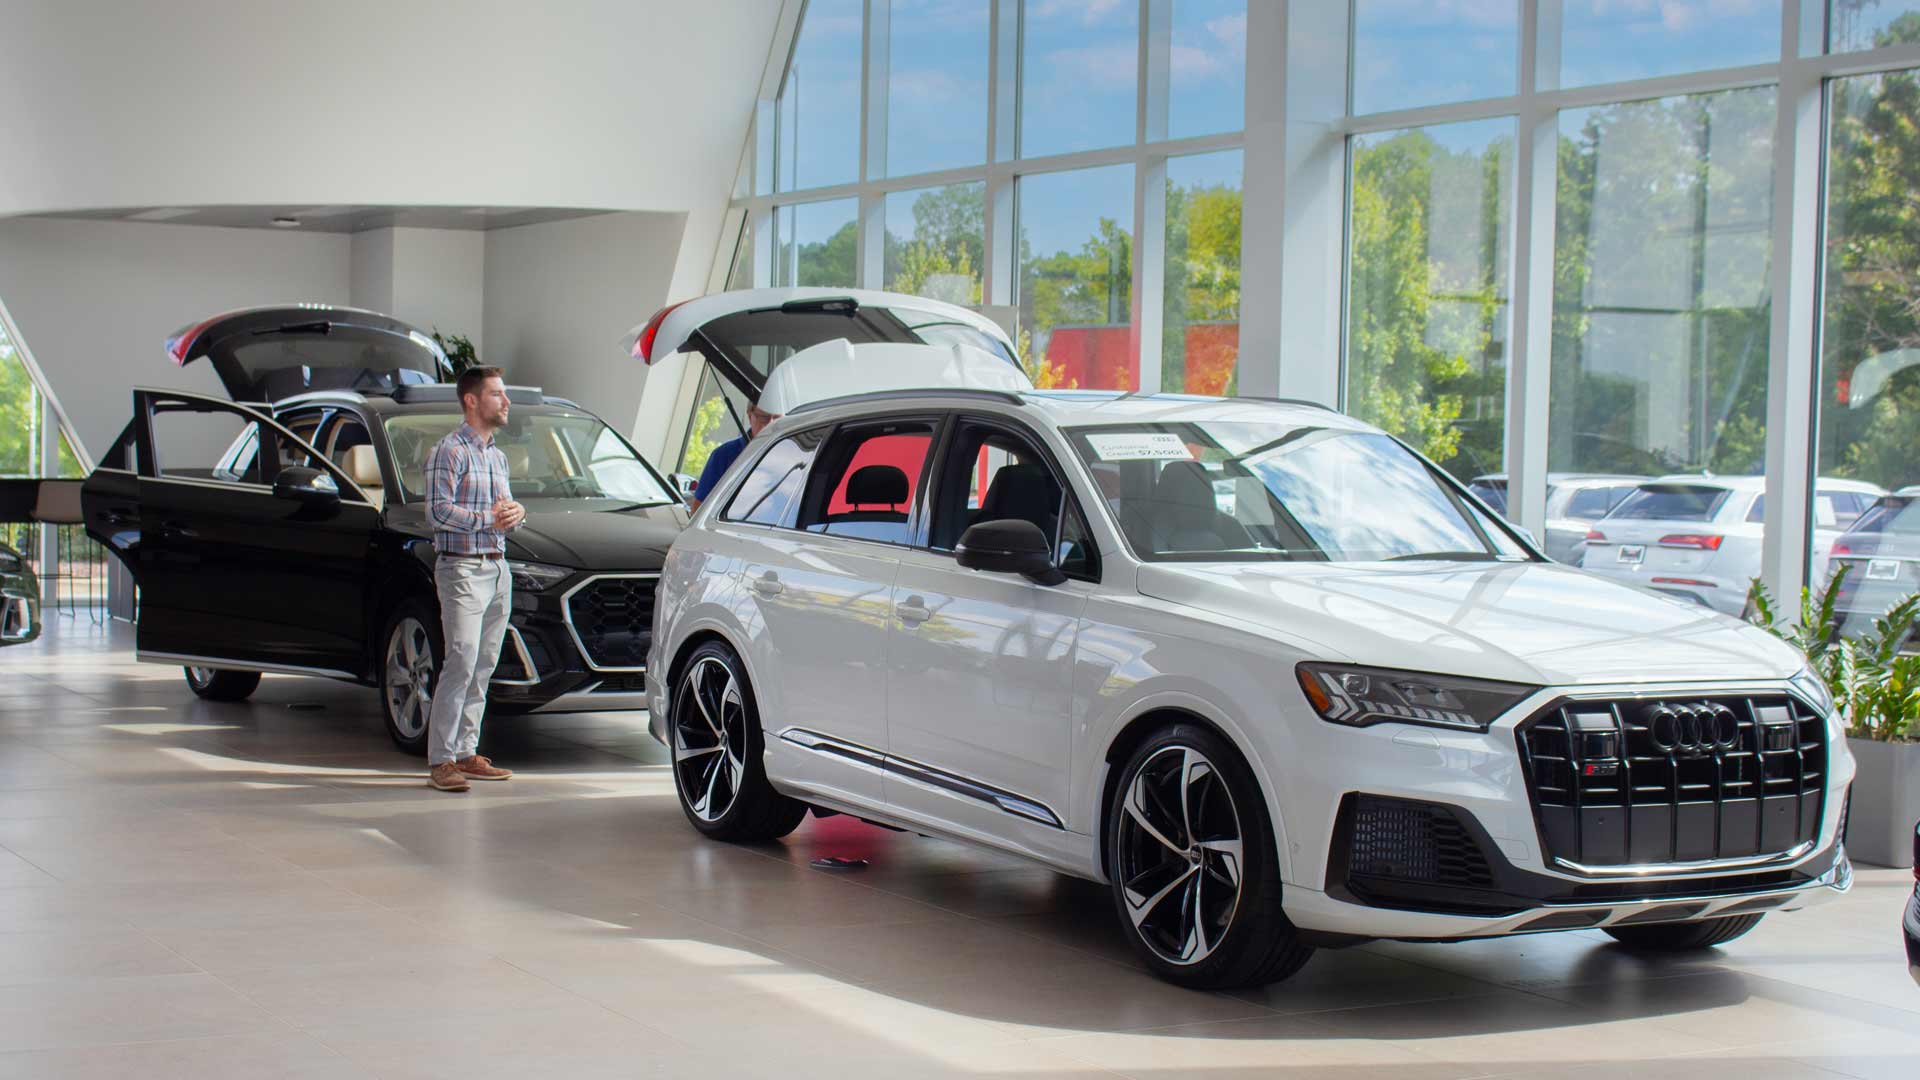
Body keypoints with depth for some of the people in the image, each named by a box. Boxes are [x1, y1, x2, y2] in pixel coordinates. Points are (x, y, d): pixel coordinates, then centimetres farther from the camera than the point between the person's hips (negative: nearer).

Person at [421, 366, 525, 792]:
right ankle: (441, 760, -12)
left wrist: (516, 512, 1)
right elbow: (439, 511, -14)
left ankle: (466, 752, 13)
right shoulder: (449, 451, -6)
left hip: (498, 569, 8)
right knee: (461, 662, -14)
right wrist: (488, 519, -18)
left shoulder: (496, 455, 20)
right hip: (463, 569, -8)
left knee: (484, 665, 7)